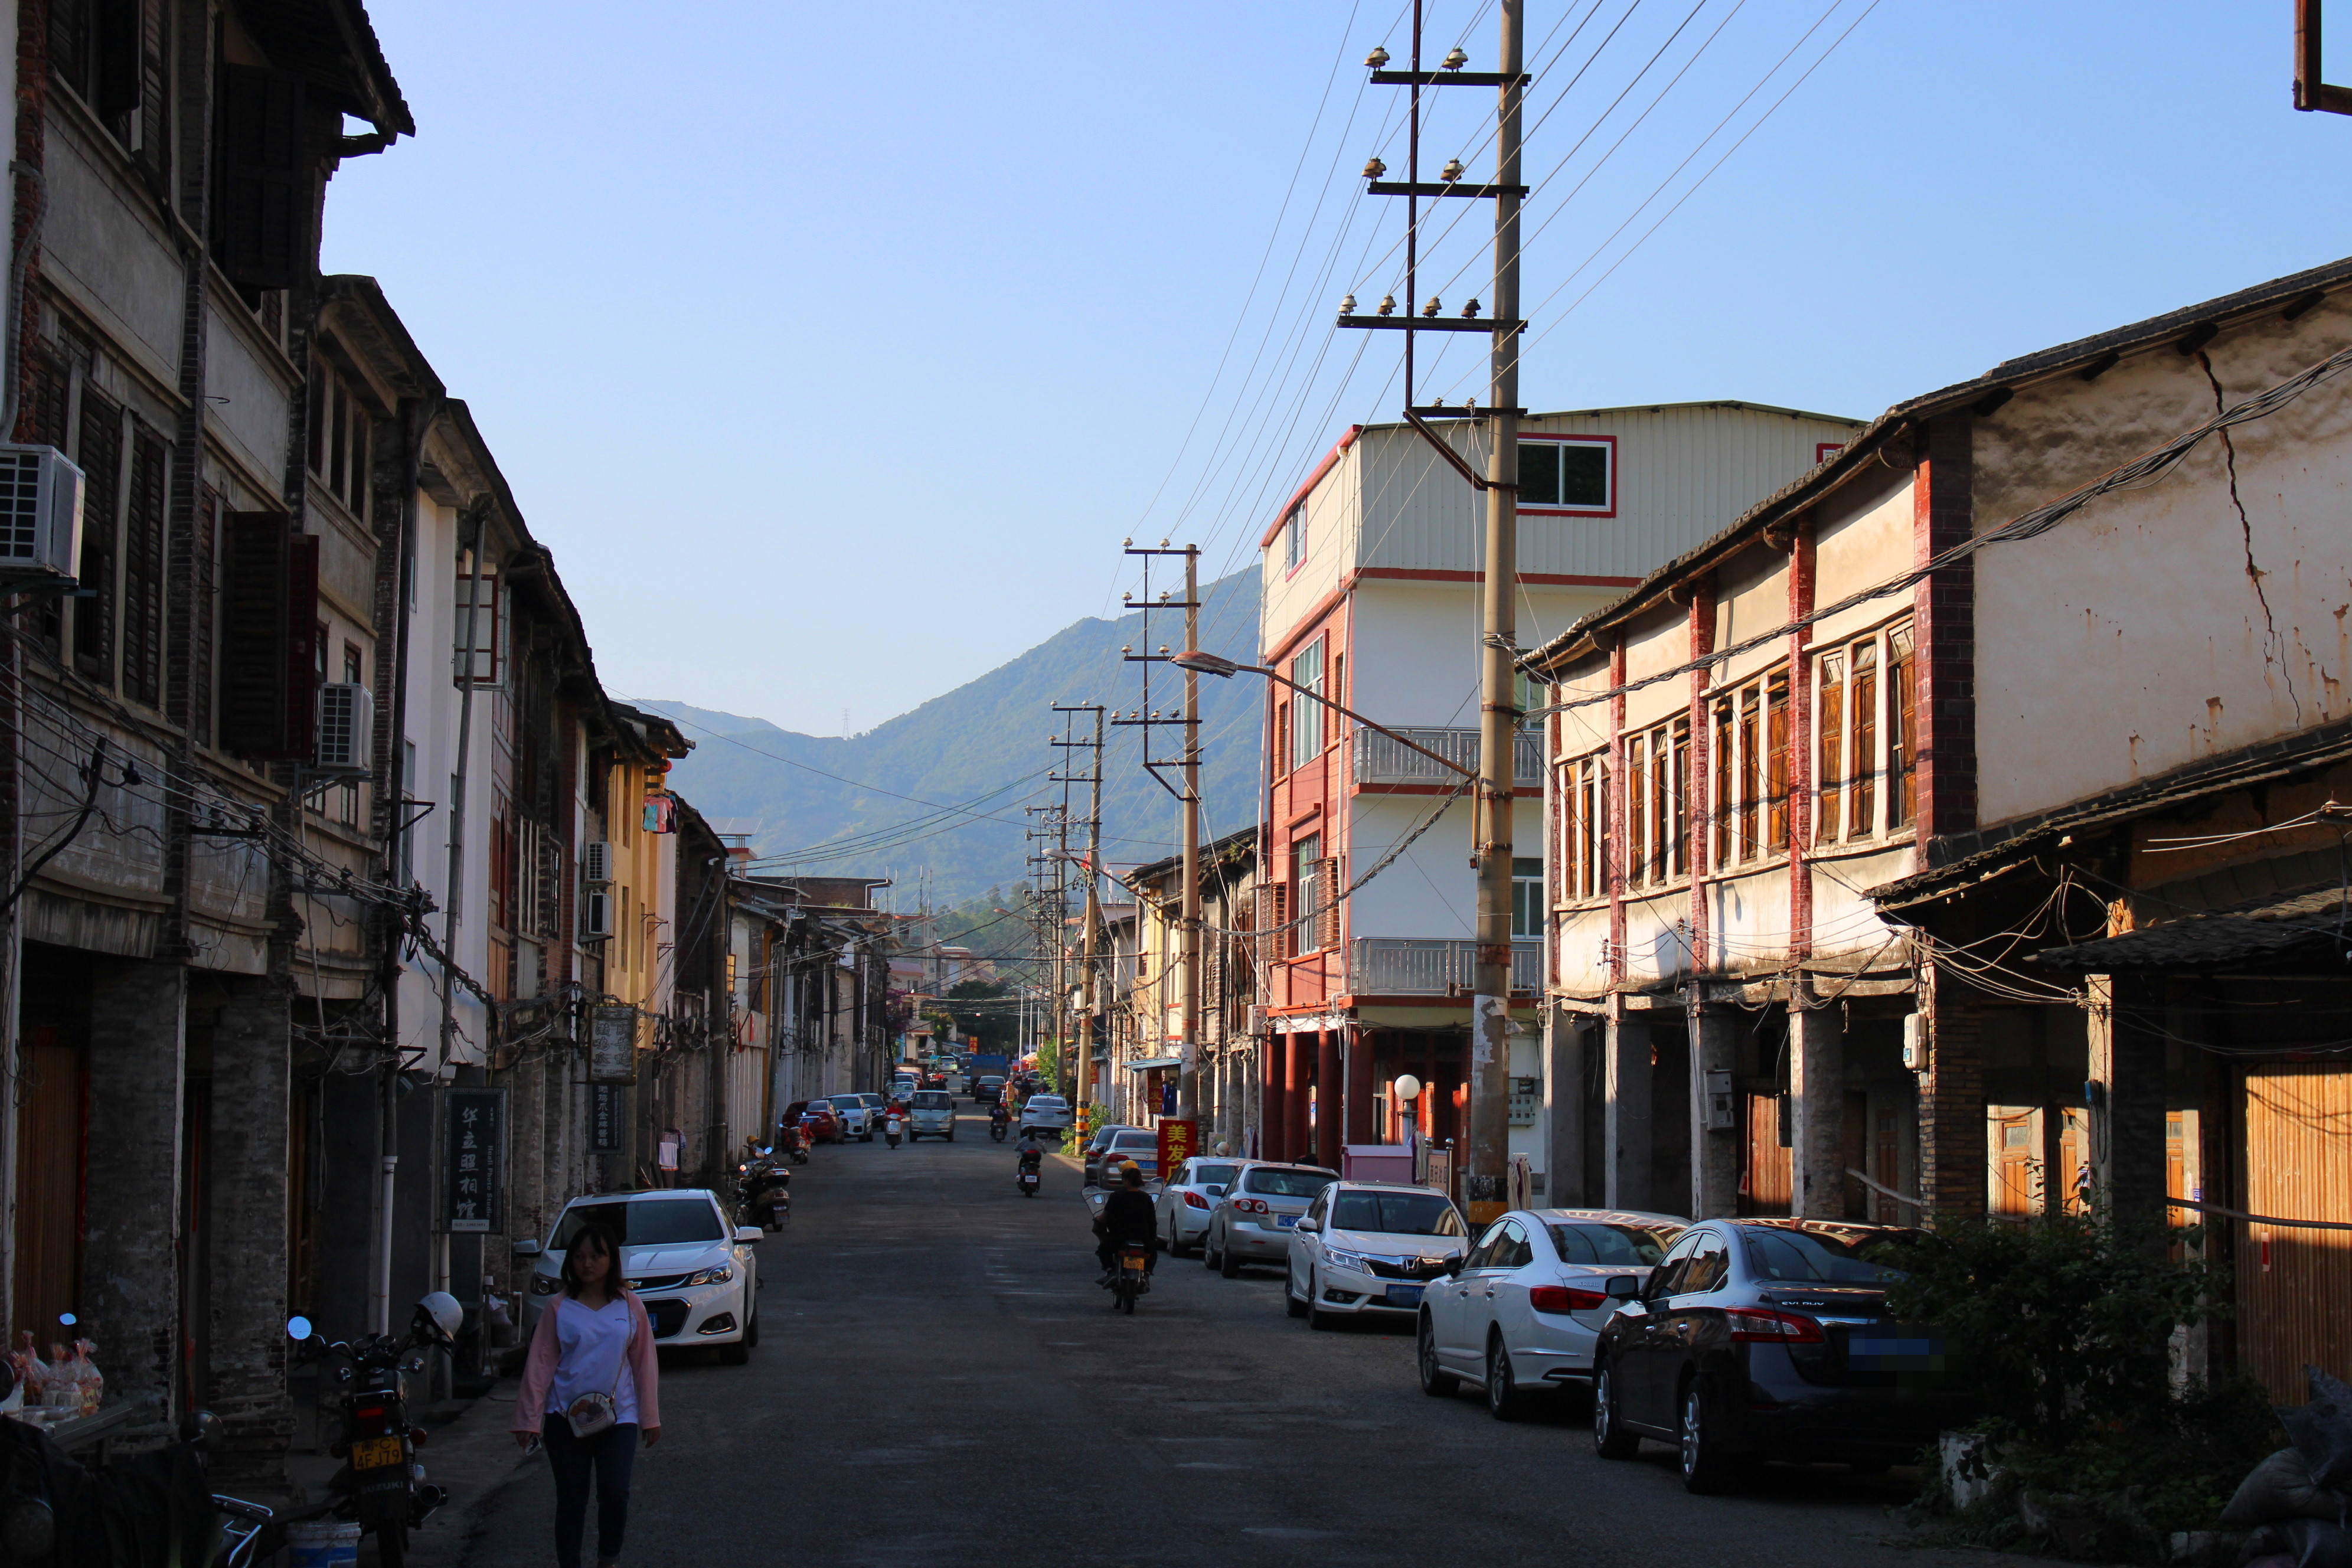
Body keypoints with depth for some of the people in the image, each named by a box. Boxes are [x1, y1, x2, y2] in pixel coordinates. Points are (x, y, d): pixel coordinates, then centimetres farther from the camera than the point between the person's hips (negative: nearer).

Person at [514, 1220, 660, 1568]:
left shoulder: (630, 1307, 4)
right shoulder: (559, 1309, 1)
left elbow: (644, 1363, 7)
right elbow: (540, 1366, 1)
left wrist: (650, 1417, 8)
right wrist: (529, 1419, -1)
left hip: (618, 1415, 0)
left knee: (615, 1493, -10)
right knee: (571, 1499, 4)